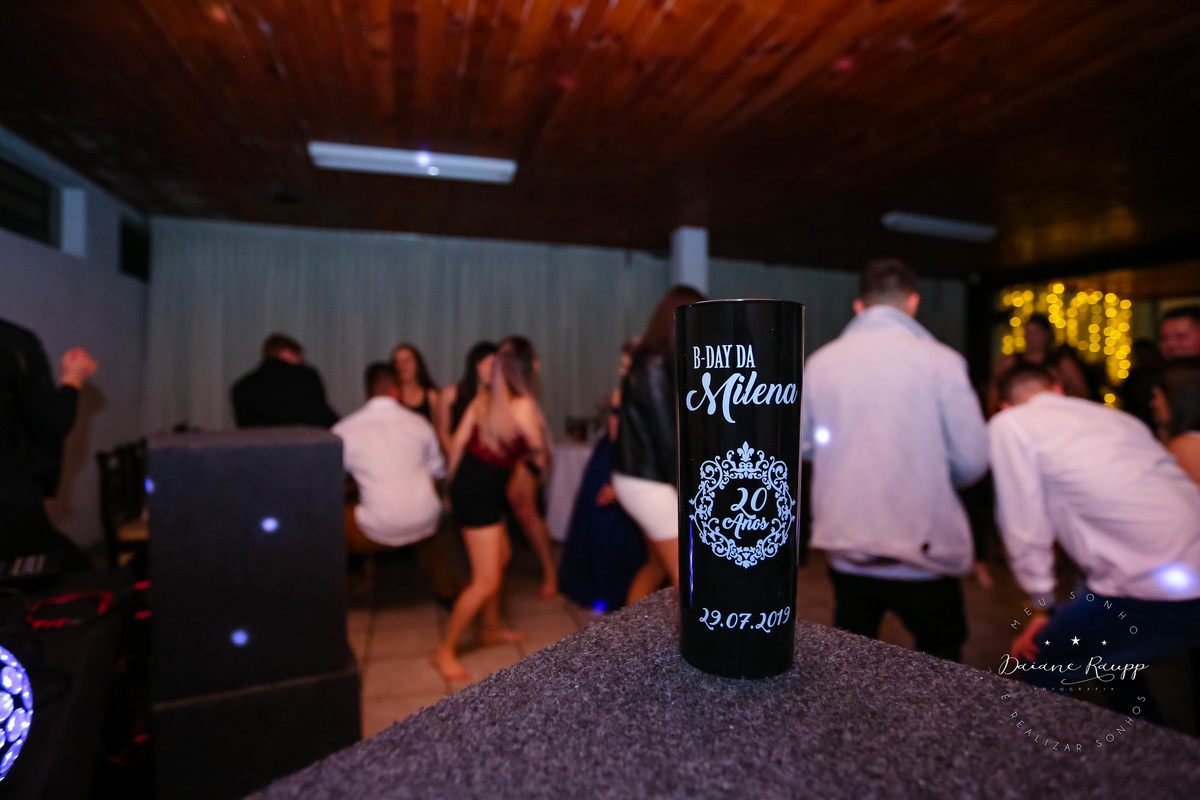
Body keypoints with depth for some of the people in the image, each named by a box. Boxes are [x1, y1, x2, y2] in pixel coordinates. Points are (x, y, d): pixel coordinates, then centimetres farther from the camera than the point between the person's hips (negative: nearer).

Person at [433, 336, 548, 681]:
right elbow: (539, 452, -7)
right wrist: (537, 456, 18)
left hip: (466, 483, 8)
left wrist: (453, 485, 17)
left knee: (501, 556, 24)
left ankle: (490, 628, 39)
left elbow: (457, 442, 6)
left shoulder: (483, 400, 2)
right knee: (486, 582, 2)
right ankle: (444, 652, 14)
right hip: (480, 494, -8)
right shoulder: (523, 405, -18)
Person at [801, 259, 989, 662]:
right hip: (923, 550, -2)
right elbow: (972, 461, -10)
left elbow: (804, 446, 6)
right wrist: (932, 476, 11)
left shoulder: (820, 362, -3)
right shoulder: (939, 361, -11)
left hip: (845, 549, 3)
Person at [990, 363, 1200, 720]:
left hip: (1153, 591, -8)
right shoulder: (1113, 415, 19)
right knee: (1107, 647, 29)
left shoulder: (1009, 425, -1)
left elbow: (1024, 526, -3)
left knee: (1040, 667, 9)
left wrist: (1041, 606, 9)